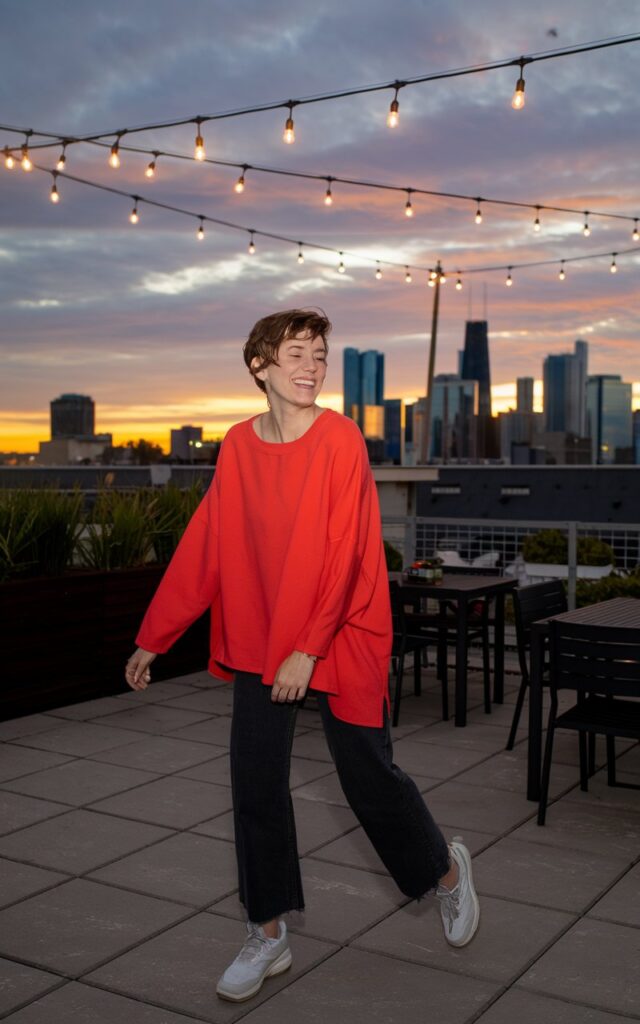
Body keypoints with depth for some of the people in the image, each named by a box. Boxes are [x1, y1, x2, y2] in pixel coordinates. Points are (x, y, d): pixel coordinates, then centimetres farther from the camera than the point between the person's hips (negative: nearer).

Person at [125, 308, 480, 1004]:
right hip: (258, 643, 4)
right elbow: (202, 549, 4)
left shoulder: (341, 439, -12)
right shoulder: (238, 447, 1)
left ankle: (445, 869, 36)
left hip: (340, 639, -4)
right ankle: (268, 935, 21)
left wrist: (308, 648, -21)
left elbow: (344, 556, -16)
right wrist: (152, 638, 5)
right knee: (254, 785, 4)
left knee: (369, 777, 6)